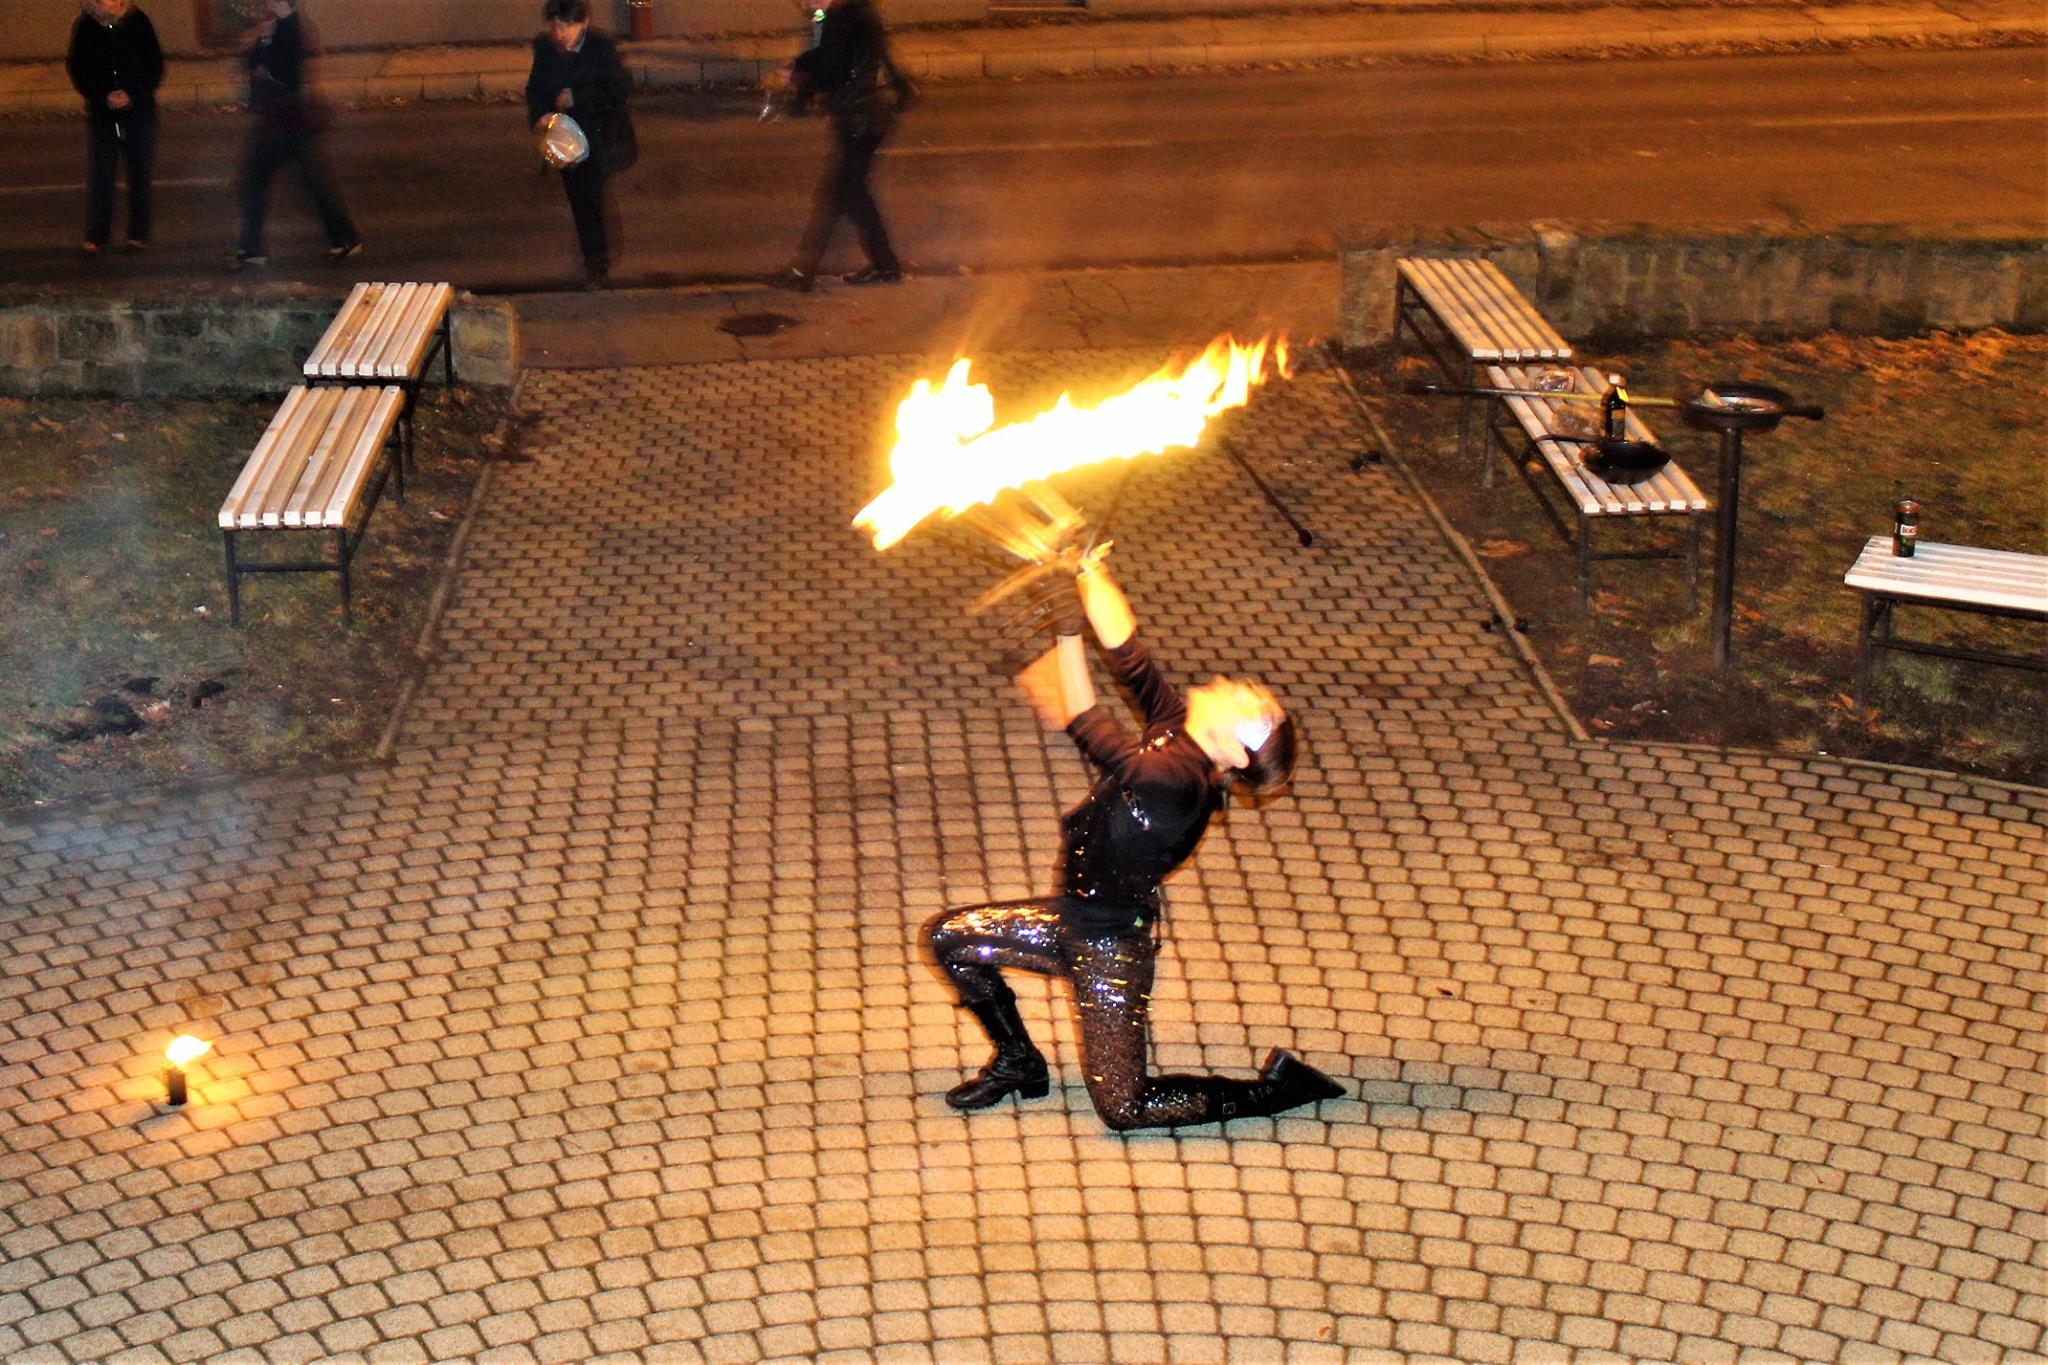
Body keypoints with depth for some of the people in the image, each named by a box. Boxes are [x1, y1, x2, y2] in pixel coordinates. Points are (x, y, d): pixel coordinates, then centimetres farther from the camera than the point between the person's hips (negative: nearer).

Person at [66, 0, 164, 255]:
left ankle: (138, 234, 15)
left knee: (140, 174, 5)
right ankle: (95, 237, 0)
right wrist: (103, 97, -12)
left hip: (139, 111, 0)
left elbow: (155, 66, 1)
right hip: (101, 113, 0)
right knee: (99, 176, -4)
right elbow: (76, 69, 1)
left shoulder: (139, 22, -4)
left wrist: (132, 95, -13)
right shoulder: (85, 26, -2)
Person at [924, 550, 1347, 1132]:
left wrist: (1067, 635, -26)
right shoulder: (1173, 725, -7)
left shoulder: (1177, 779, -31)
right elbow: (1126, 652, -5)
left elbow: (1089, 730, -28)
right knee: (949, 937, 14)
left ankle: (1277, 1089, 9)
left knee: (1124, 1107, -6)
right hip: (1076, 919, 9)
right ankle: (1018, 1062, 31)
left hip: (1111, 950, -9)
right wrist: (1087, 574, -14)